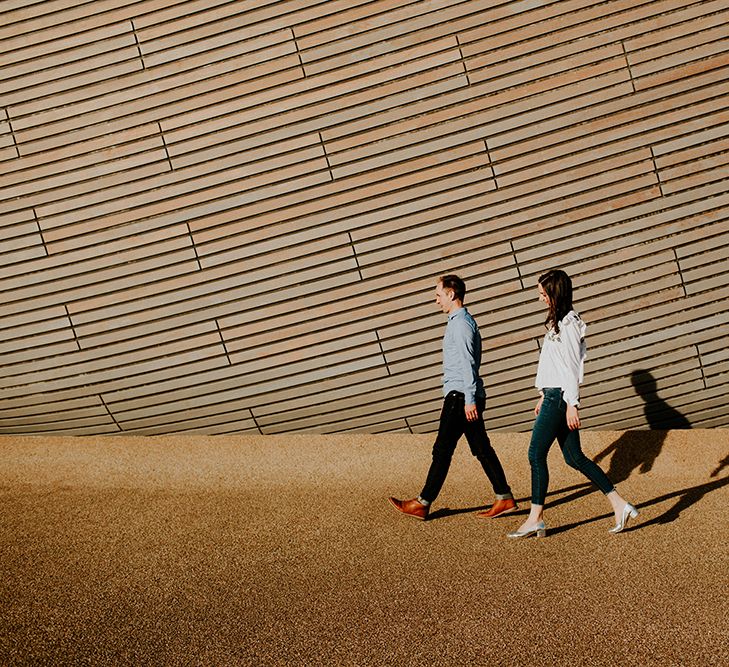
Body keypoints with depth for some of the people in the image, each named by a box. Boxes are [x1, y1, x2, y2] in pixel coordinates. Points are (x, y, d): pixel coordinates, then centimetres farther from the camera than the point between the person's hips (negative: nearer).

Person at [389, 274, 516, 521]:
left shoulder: (461, 324, -13)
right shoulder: (462, 321, 19)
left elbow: (468, 364, -20)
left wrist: (469, 399, -23)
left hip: (460, 396, -10)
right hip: (464, 397, 10)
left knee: (442, 450, -5)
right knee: (482, 449, 10)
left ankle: (422, 504, -1)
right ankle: (504, 498, 12)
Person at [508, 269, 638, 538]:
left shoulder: (568, 325, -14)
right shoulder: (558, 321, 15)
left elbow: (571, 365, -17)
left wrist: (571, 404, -19)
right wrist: (544, 395, 22)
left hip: (560, 397, -10)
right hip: (554, 395, 10)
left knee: (536, 454, -4)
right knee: (574, 457, 9)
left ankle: (535, 519, 2)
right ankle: (620, 505, 10)